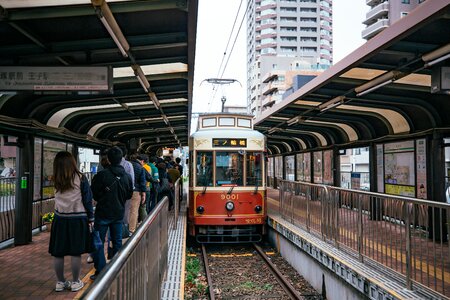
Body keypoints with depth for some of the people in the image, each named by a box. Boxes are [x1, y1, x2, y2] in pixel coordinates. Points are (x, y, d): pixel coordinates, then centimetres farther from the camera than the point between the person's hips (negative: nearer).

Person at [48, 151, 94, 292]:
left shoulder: (56, 180, 0)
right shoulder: (80, 178, -7)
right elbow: (87, 200, -4)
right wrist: (90, 218, 4)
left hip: (60, 219, 3)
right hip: (78, 219, -3)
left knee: (58, 253, 11)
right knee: (76, 252, 5)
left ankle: (60, 282, 21)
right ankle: (75, 282, 15)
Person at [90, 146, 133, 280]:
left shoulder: (102, 175, -17)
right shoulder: (127, 176, -3)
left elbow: (93, 194, -8)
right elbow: (129, 195, 8)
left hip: (103, 213, -4)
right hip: (119, 214, 4)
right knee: (117, 242, 15)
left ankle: (100, 272, 7)